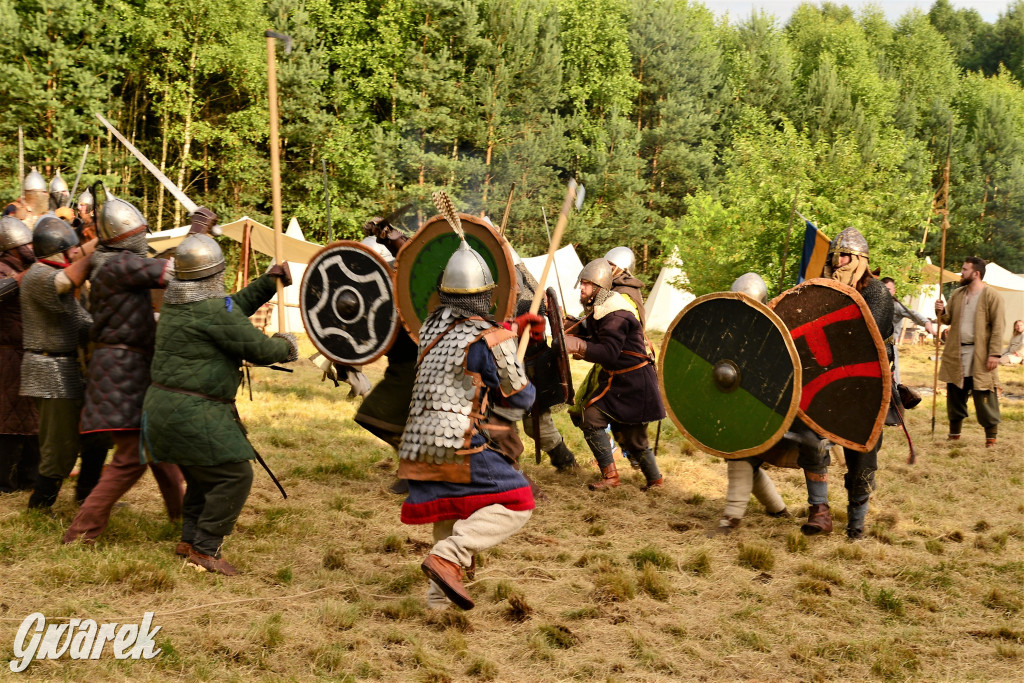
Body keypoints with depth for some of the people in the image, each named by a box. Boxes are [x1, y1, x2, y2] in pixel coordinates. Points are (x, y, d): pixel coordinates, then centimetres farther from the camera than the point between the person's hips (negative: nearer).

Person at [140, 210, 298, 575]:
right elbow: (259, 349, -15)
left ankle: (189, 540, 29)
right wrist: (286, 346, 6)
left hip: (163, 405, 10)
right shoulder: (213, 311, -19)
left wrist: (269, 282, 17)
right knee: (234, 475, -3)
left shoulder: (175, 300, 9)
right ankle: (204, 549, 3)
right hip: (192, 412, -10)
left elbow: (233, 309, 20)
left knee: (204, 475, 23)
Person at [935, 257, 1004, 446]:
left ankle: (991, 435, 6)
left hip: (980, 356, -6)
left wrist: (995, 353, -16)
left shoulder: (991, 296, -6)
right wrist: (941, 312, -5)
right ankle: (954, 432, 22)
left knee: (984, 398, -3)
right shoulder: (957, 294, 12)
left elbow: (997, 327, -9)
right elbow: (949, 320, 18)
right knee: (955, 395, 11)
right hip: (956, 354, 6)